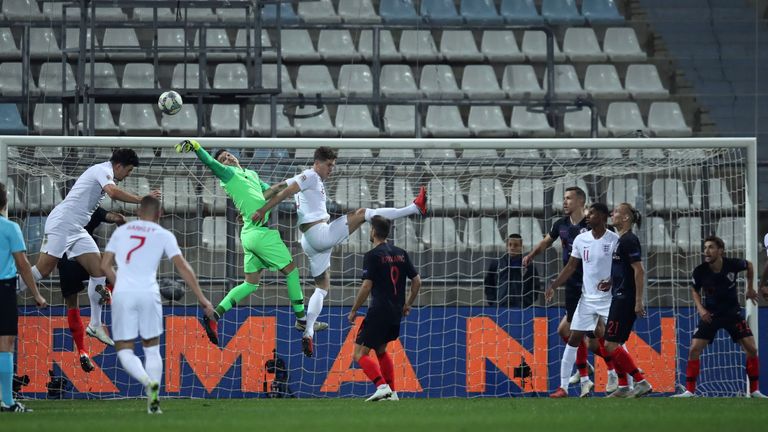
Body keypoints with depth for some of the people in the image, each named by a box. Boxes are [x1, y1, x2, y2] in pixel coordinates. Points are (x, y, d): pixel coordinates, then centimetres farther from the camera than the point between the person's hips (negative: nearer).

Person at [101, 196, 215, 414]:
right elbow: (183, 267, 3)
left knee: (124, 351, 5)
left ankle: (149, 382, -23)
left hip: (122, 295, 0)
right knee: (152, 349, 15)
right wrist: (202, 299, 6)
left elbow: (105, 266, 14)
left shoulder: (121, 231, 15)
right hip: (148, 294, 0)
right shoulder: (163, 235, 9)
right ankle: (153, 402, 4)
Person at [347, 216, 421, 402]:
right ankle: (392, 392, 20)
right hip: (396, 313, 8)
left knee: (360, 354, -4)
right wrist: (407, 305, 23)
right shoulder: (400, 253, 10)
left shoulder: (373, 256, -10)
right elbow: (417, 281, 11)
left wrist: (354, 310, -6)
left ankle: (382, 386, -23)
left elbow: (367, 286, -16)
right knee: (381, 350, 26)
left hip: (379, 312, -8)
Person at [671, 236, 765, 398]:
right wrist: (700, 308, -12)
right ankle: (689, 391, -4)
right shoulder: (700, 271, -17)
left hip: (732, 312, 0)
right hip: (710, 314, 0)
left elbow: (749, 265, 6)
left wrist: (750, 288, 12)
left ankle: (754, 391, 6)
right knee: (694, 349, -13)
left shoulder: (733, 264, -18)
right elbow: (695, 291, 4)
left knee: (751, 349, -7)